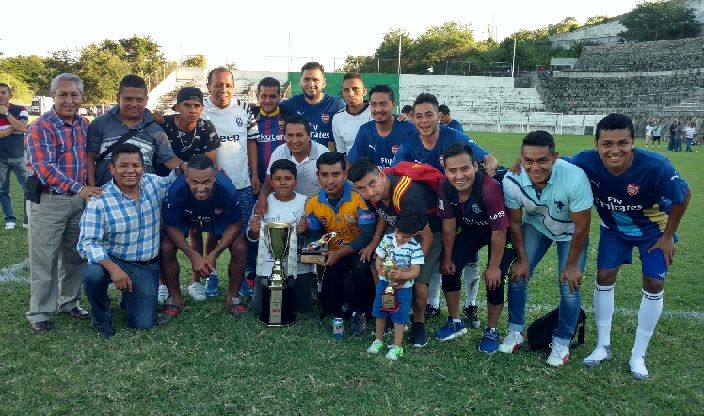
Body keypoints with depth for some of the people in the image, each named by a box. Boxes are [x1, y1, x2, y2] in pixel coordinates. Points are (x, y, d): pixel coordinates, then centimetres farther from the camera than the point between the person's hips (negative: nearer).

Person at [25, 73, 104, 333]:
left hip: (80, 200, 6)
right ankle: (40, 312, 15)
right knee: (44, 259, 3)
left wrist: (89, 190, 8)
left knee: (75, 256, 15)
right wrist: (78, 188, -33)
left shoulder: (85, 125, 8)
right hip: (49, 201, -6)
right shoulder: (40, 128, -12)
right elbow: (45, 168, -23)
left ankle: (69, 302, 31)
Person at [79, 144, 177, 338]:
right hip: (112, 261, -2)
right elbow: (88, 242, -20)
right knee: (92, 275, -37)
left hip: (147, 266, 3)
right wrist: (112, 268, -36)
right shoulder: (99, 200, -16)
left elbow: (173, 181, 18)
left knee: (143, 324, -7)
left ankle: (129, 298, 31)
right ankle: (101, 318, -3)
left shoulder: (153, 184, -3)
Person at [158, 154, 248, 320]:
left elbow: (235, 224, -22)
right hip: (185, 218, 0)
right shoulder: (176, 190, -39)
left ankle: (233, 297, 5)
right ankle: (175, 299, 4)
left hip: (219, 218, 0)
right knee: (165, 248, -20)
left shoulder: (227, 189, -39)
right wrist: (193, 256, -33)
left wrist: (214, 254, -31)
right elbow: (171, 226, -24)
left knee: (239, 248, -20)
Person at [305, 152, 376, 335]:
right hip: (335, 255, 4)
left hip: (359, 250, -3)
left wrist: (339, 254, -35)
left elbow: (368, 234, -26)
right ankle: (347, 289, 31)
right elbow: (314, 236, 3)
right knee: (329, 307, -4)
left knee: (361, 267, -38)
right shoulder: (313, 204, -7)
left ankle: (359, 312, -11)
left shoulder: (359, 196, -23)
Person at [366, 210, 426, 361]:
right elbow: (379, 258, -5)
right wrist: (379, 268, -28)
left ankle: (397, 346, 22)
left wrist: (401, 275, -39)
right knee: (380, 312, 16)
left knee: (399, 317, 6)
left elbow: (415, 271, -21)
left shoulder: (415, 247, -19)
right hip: (384, 283, 4)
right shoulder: (387, 239, -9)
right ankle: (378, 340, 35)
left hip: (403, 287, -3)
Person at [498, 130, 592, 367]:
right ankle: (515, 332, 15)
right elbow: (515, 222, -12)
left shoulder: (575, 179, -38)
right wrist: (522, 259, -6)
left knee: (570, 286, -9)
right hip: (535, 226, 2)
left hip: (571, 231, -2)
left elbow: (581, 227, -24)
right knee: (518, 274, -6)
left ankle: (562, 342, 13)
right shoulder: (512, 181, -30)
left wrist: (571, 265, -14)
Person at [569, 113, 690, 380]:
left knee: (653, 285, -2)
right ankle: (603, 346, 18)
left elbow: (683, 196, -19)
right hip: (614, 227, 2)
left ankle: (638, 356, 14)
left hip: (653, 229, -1)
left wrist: (668, 236, -11)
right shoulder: (586, 162, -33)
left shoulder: (655, 166, -38)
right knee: (604, 278, 0)